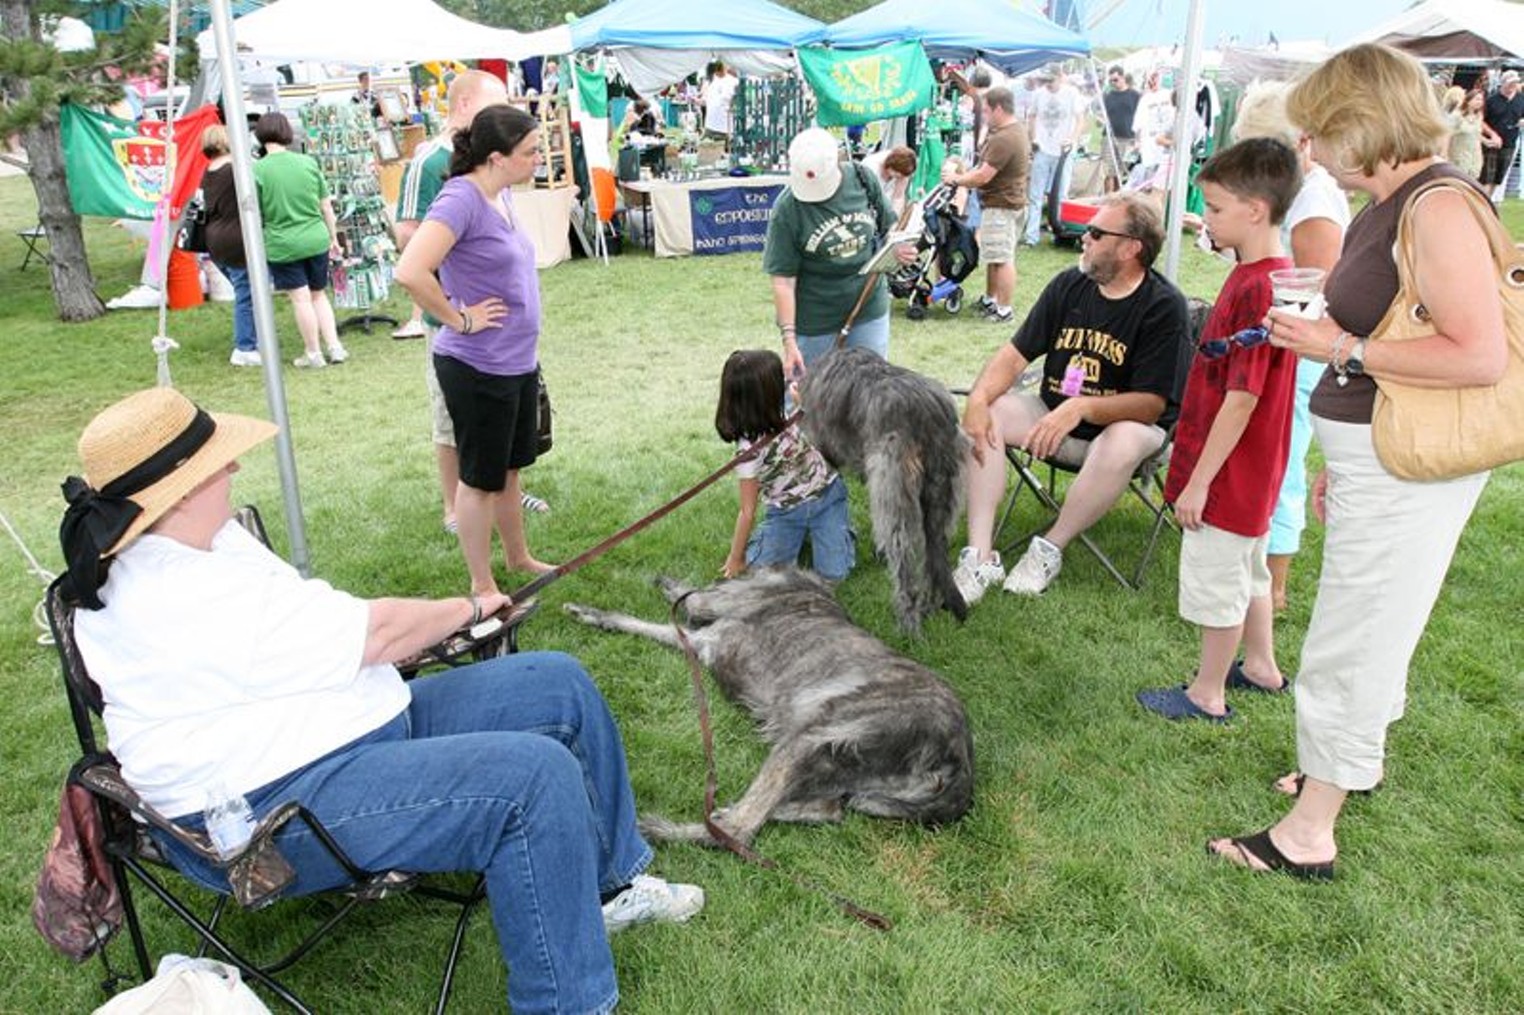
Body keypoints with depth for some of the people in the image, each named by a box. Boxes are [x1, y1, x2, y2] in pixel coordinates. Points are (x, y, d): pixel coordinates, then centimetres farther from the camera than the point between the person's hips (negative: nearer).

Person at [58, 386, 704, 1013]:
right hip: (272, 813, -10)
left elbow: (307, 631, 16)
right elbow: (375, 632, -18)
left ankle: (611, 878, 20)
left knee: (559, 685, 3)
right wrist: (473, 608, -1)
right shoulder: (185, 601, -24)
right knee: (537, 775, -27)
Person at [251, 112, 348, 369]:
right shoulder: (308, 162, 1)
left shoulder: (257, 170, -7)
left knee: (301, 298, 3)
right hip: (317, 239, 3)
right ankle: (334, 347, 12)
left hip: (283, 245, -3)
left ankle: (313, 353, 10)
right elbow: (326, 206, 6)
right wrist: (333, 237, 16)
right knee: (319, 294, 16)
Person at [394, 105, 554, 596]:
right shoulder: (461, 199, -21)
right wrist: (459, 319, -19)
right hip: (478, 367, -8)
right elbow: (410, 272, -32)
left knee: (509, 467, 22)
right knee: (480, 477, 6)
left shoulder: (500, 196, 6)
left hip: (518, 361, 8)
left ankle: (519, 557, 40)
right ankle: (482, 586, 22)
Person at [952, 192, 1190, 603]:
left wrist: (1082, 408, -36)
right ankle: (980, 556, -23)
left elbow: (1152, 403, -20)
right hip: (1053, 415, 5)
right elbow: (1016, 353, 0)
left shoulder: (1164, 307, -15)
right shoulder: (1069, 285, 1)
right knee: (985, 415, -18)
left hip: (1124, 425, -5)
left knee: (1122, 443, -38)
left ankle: (1050, 549, -15)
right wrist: (979, 397, -20)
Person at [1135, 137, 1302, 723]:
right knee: (1248, 570, 24)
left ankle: (1207, 696, 21)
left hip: (1228, 472, -10)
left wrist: (1200, 480, -21)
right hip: (1250, 472, 10)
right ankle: (1261, 668, 41)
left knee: (1216, 585, 5)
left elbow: (1242, 398, -26)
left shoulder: (1257, 289, -25)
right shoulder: (1262, 276, 6)